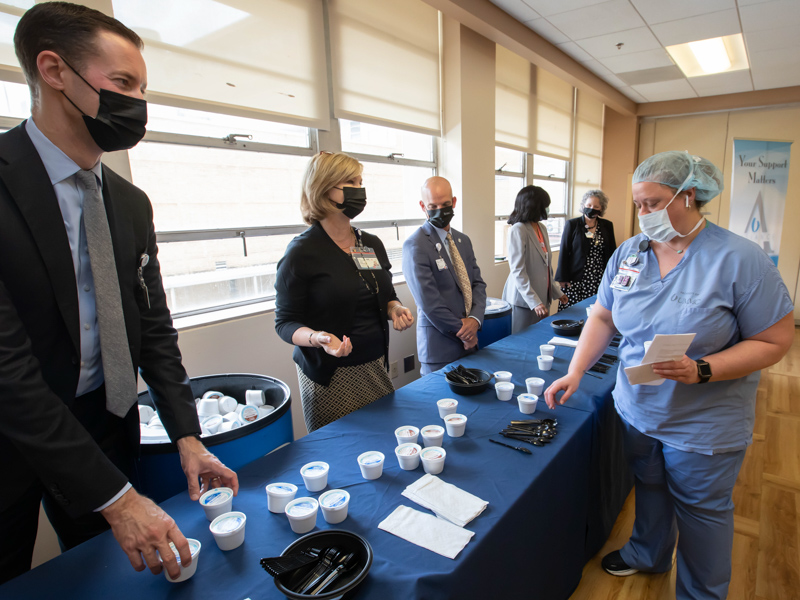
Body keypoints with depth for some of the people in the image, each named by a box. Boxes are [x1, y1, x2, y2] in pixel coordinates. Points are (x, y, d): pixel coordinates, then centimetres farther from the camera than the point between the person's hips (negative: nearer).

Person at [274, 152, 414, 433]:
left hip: (376, 366, 5)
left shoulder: (372, 244, 8)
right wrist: (317, 338, -26)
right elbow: (285, 322, -7)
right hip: (330, 377, -5)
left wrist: (395, 309, -3)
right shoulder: (302, 252, -10)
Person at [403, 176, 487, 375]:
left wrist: (475, 318, -9)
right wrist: (461, 331, -10)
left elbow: (478, 283, 9)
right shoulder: (415, 245, -14)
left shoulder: (463, 240, 11)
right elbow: (429, 303, -18)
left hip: (469, 341, 7)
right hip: (440, 345, -7)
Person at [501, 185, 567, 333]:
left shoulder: (542, 228, 10)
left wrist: (556, 291, 19)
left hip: (543, 298, 8)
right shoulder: (518, 230, -15)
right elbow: (518, 271, -20)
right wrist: (534, 302, -24)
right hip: (523, 300, -8)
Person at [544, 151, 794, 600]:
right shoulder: (629, 252, -3)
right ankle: (648, 554, 50)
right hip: (637, 408, 4)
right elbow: (603, 317, 2)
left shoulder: (740, 259, -17)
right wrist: (575, 373, -9)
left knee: (701, 508, 15)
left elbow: (776, 341, -14)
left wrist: (701, 370, -28)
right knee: (649, 485, 23)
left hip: (704, 424, -4)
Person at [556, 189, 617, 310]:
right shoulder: (572, 224, 1)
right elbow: (564, 252, 0)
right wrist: (562, 278, -4)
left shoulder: (607, 226, 10)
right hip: (575, 280, -2)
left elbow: (612, 252, 15)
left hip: (599, 280, 3)